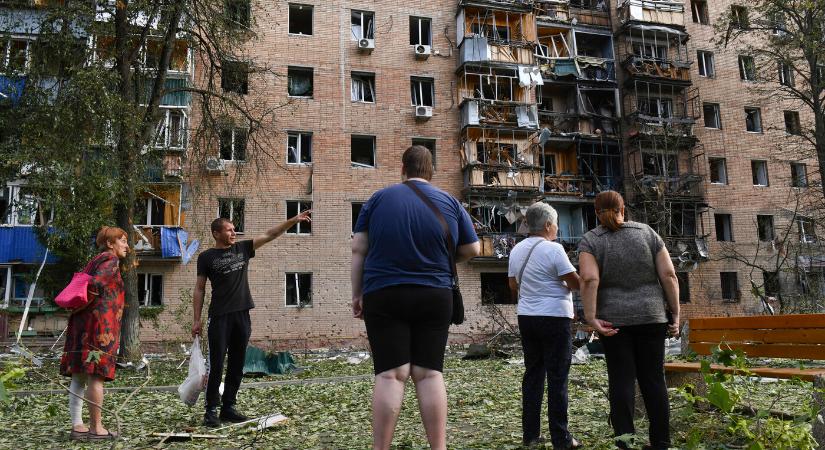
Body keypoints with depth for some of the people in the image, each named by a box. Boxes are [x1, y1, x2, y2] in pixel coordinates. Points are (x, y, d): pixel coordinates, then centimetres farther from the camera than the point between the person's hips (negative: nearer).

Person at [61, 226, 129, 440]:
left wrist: (76, 308, 11)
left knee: (79, 375, 6)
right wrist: (80, 306, -8)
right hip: (100, 323, -9)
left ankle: (77, 426, 9)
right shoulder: (111, 260, -4)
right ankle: (96, 428, -2)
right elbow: (96, 284, -18)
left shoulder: (95, 261, 23)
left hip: (82, 323, 9)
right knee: (97, 375, -6)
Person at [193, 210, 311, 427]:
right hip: (219, 317, -4)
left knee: (237, 366, 8)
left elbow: (270, 234, 6)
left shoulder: (242, 248, 11)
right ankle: (211, 410, 5)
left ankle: (228, 407, 17)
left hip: (242, 315, 4)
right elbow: (199, 289, 2)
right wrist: (197, 319, -3)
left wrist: (294, 220, -3)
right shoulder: (206, 257, 2)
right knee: (216, 365, -4)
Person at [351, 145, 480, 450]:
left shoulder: (379, 199, 3)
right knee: (430, 373, 5)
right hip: (434, 298, 1)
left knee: (390, 374, -3)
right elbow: (472, 250, 9)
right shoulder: (450, 203, 6)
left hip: (384, 296, -1)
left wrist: (358, 293, 7)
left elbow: (358, 250, 1)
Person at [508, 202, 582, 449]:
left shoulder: (517, 250, 9)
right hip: (555, 318, -6)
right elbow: (575, 283, -13)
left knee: (532, 374, 12)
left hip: (526, 317, 7)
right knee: (557, 378, -1)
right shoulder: (553, 249, -13)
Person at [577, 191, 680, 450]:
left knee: (622, 380, 3)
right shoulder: (647, 233, 5)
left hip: (613, 319, -1)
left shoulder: (590, 240, -2)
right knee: (654, 379, 8)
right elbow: (669, 275, -1)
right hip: (650, 316, 2)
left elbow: (589, 279, -17)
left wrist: (591, 317, -15)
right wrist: (675, 314, 4)